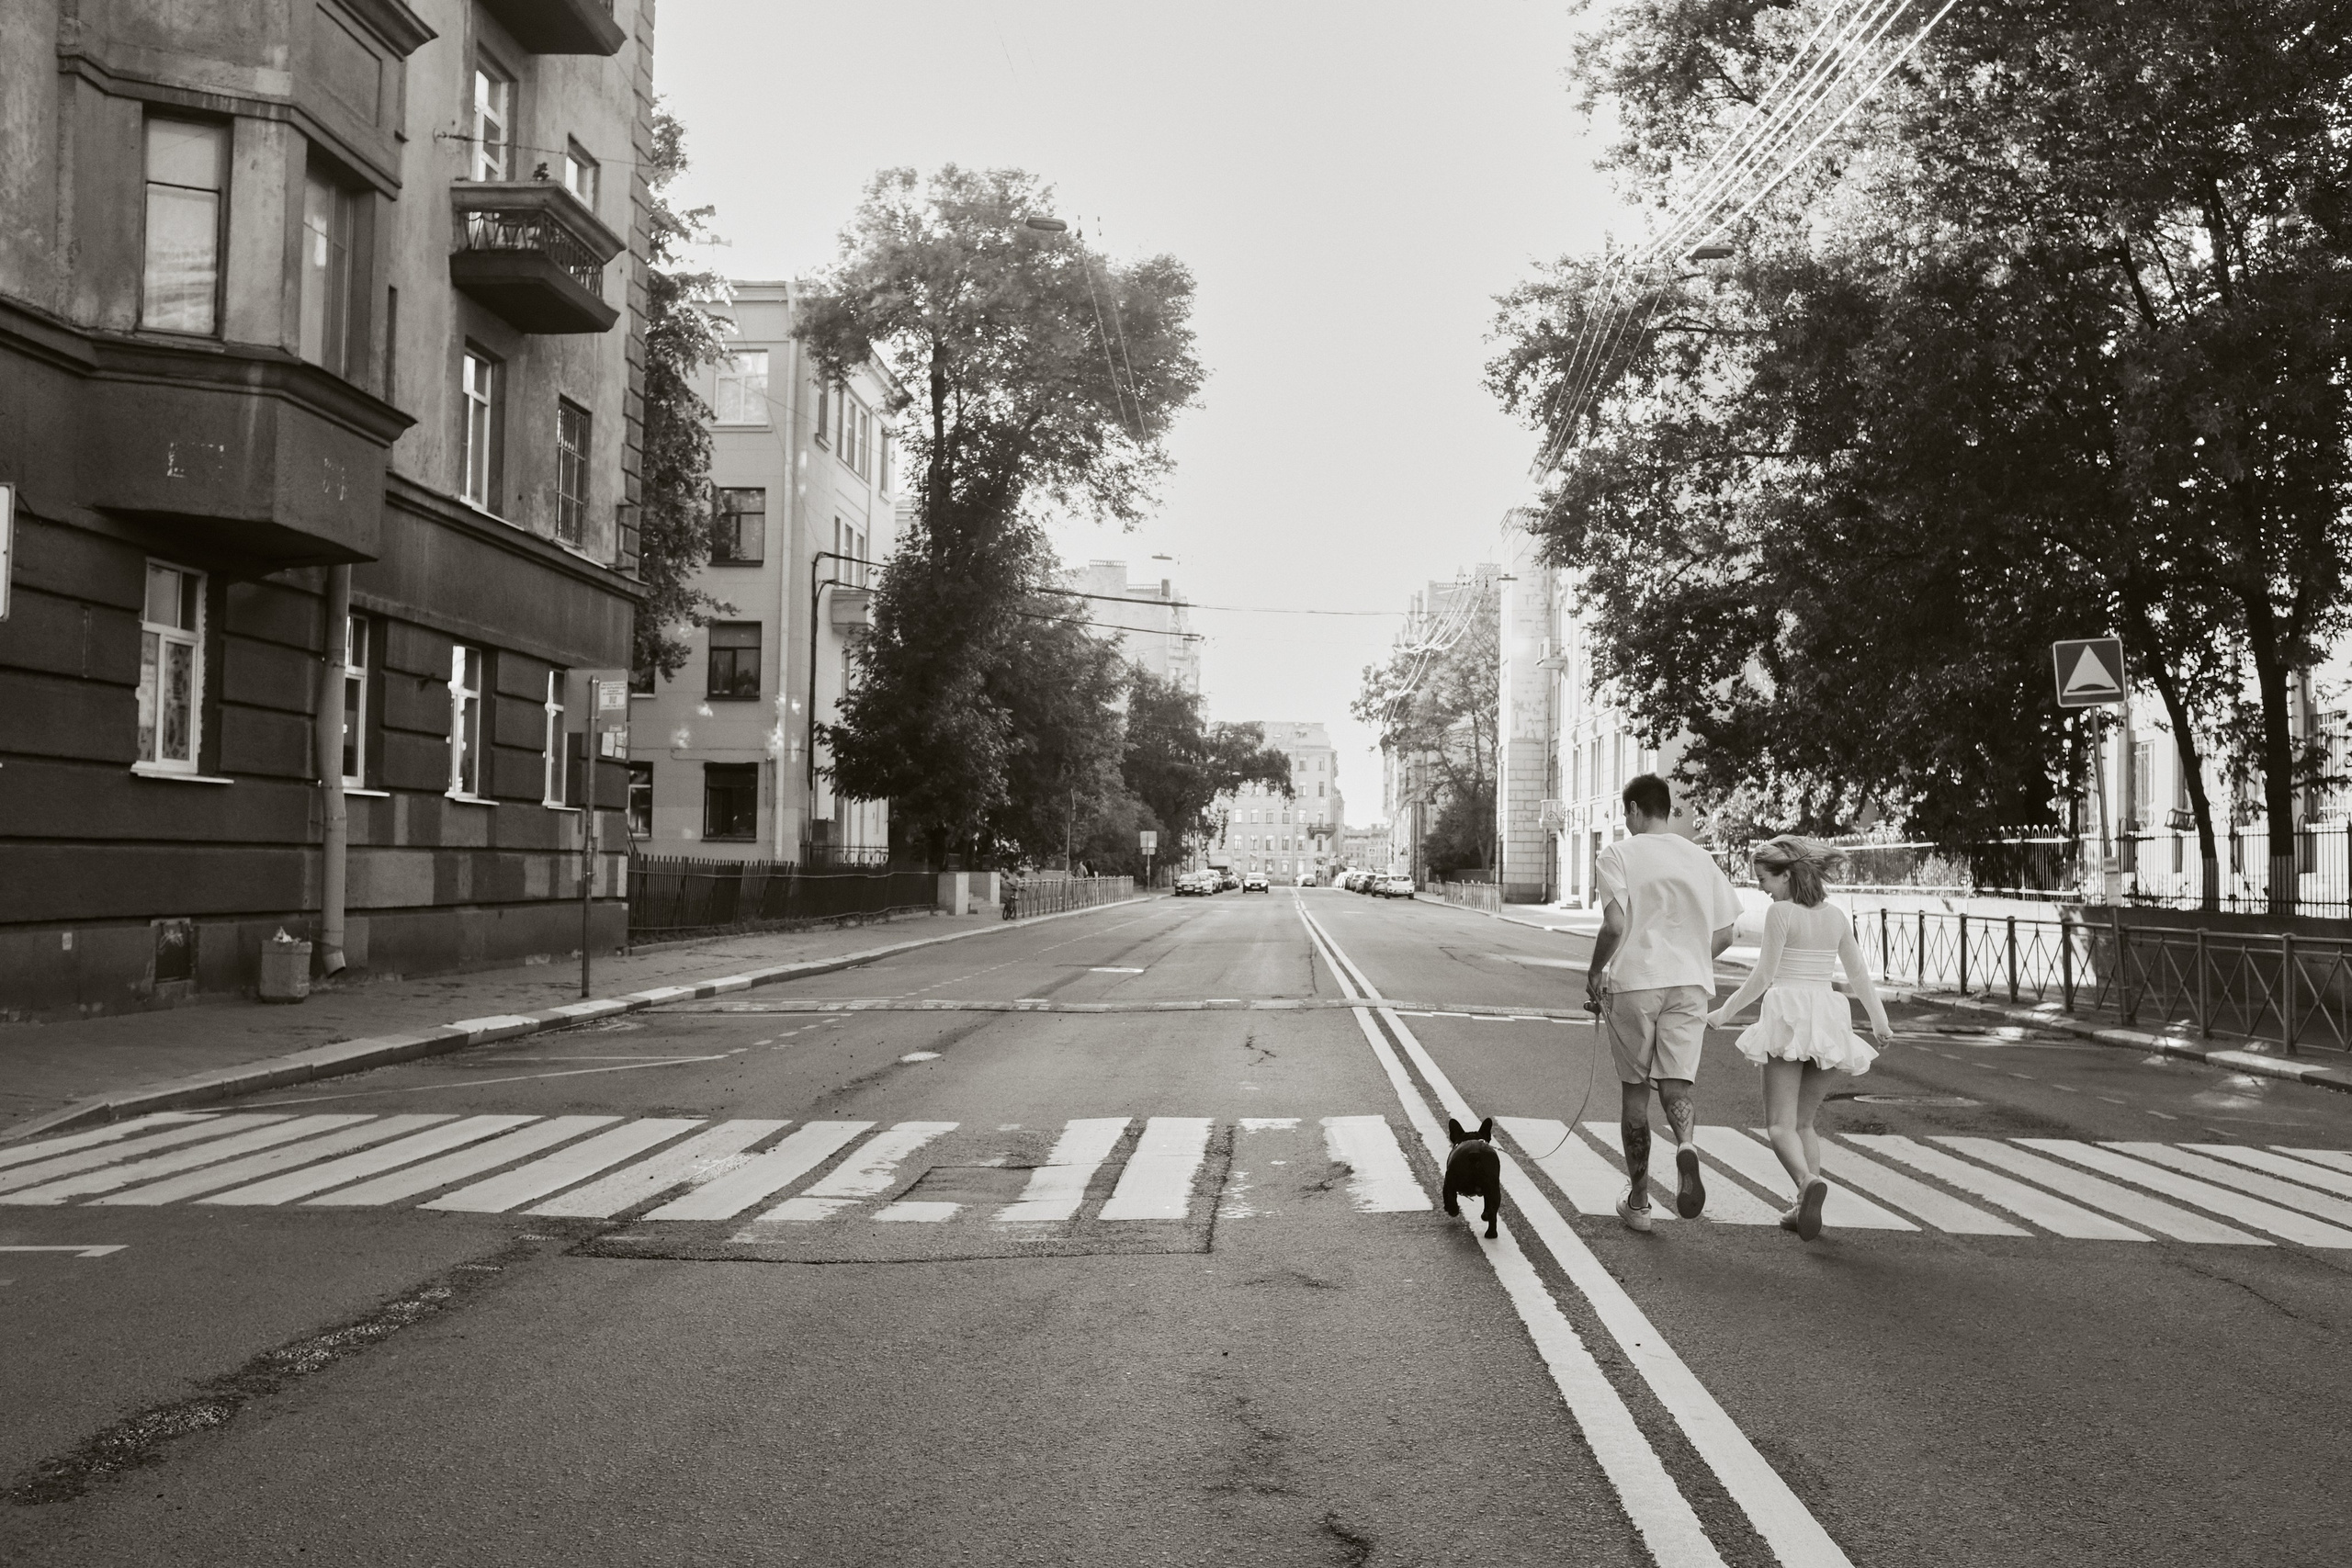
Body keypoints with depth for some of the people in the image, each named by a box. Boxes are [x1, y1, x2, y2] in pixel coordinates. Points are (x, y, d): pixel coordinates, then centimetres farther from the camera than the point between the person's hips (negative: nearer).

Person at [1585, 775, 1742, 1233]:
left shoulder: (1617, 855, -3)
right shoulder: (1700, 859, 11)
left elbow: (1615, 925, -15)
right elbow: (1724, 934, 10)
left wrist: (1595, 973, -1)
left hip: (1633, 983, -3)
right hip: (1690, 984, 3)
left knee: (1634, 1090, 8)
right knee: (1675, 1084, 3)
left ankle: (1638, 1202, 15)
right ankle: (1686, 1146, -31)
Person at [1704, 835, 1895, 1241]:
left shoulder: (1781, 912, -8)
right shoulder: (1836, 916, 9)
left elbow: (1763, 975, -10)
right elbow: (1859, 974, 16)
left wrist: (1725, 1012, -1)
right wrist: (1880, 1020, 28)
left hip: (1789, 1015, -6)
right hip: (1829, 1016, 6)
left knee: (1781, 1123, -5)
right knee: (1804, 1120, 17)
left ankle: (1808, 1180, -32)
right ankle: (1806, 1208, 10)